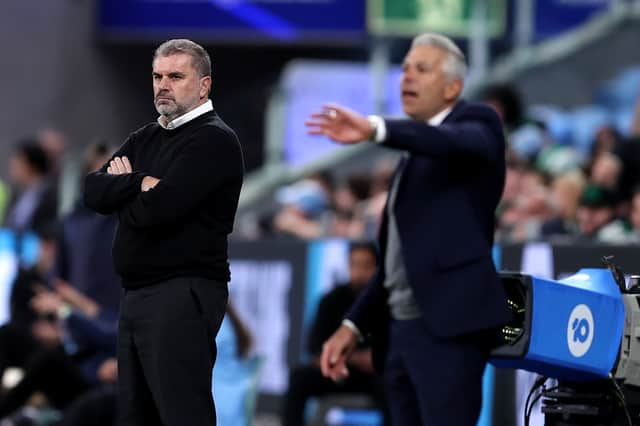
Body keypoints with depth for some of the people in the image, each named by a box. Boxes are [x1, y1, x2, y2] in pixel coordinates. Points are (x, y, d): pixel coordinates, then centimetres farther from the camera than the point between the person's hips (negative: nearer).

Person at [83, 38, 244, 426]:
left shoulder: (214, 140, -8)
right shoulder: (146, 138, 19)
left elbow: (158, 208, -18)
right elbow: (94, 191, 6)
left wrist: (124, 185, 2)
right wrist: (141, 183, -11)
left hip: (183, 294, -9)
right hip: (137, 293, 9)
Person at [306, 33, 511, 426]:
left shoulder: (476, 122, 1)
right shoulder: (414, 155, 25)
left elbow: (454, 142, -25)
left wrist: (375, 129, -41)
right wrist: (354, 325, 17)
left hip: (449, 326, -9)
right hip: (401, 332, 9)